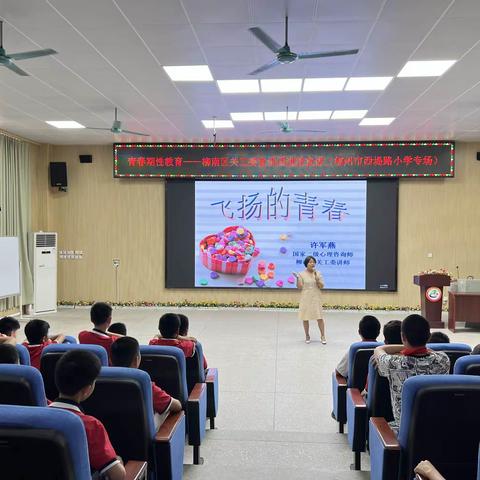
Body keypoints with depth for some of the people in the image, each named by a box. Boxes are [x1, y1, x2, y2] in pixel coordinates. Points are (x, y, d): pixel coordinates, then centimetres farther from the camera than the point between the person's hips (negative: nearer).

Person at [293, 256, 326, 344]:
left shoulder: (318, 273, 3)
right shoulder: (302, 274, -1)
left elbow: (321, 286, -2)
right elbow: (299, 287, -5)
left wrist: (317, 279, -18)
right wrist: (298, 278, -18)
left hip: (316, 299, 1)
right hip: (305, 299, 0)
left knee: (319, 318, -4)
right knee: (305, 318, 4)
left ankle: (323, 336, 7)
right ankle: (307, 336, 19)